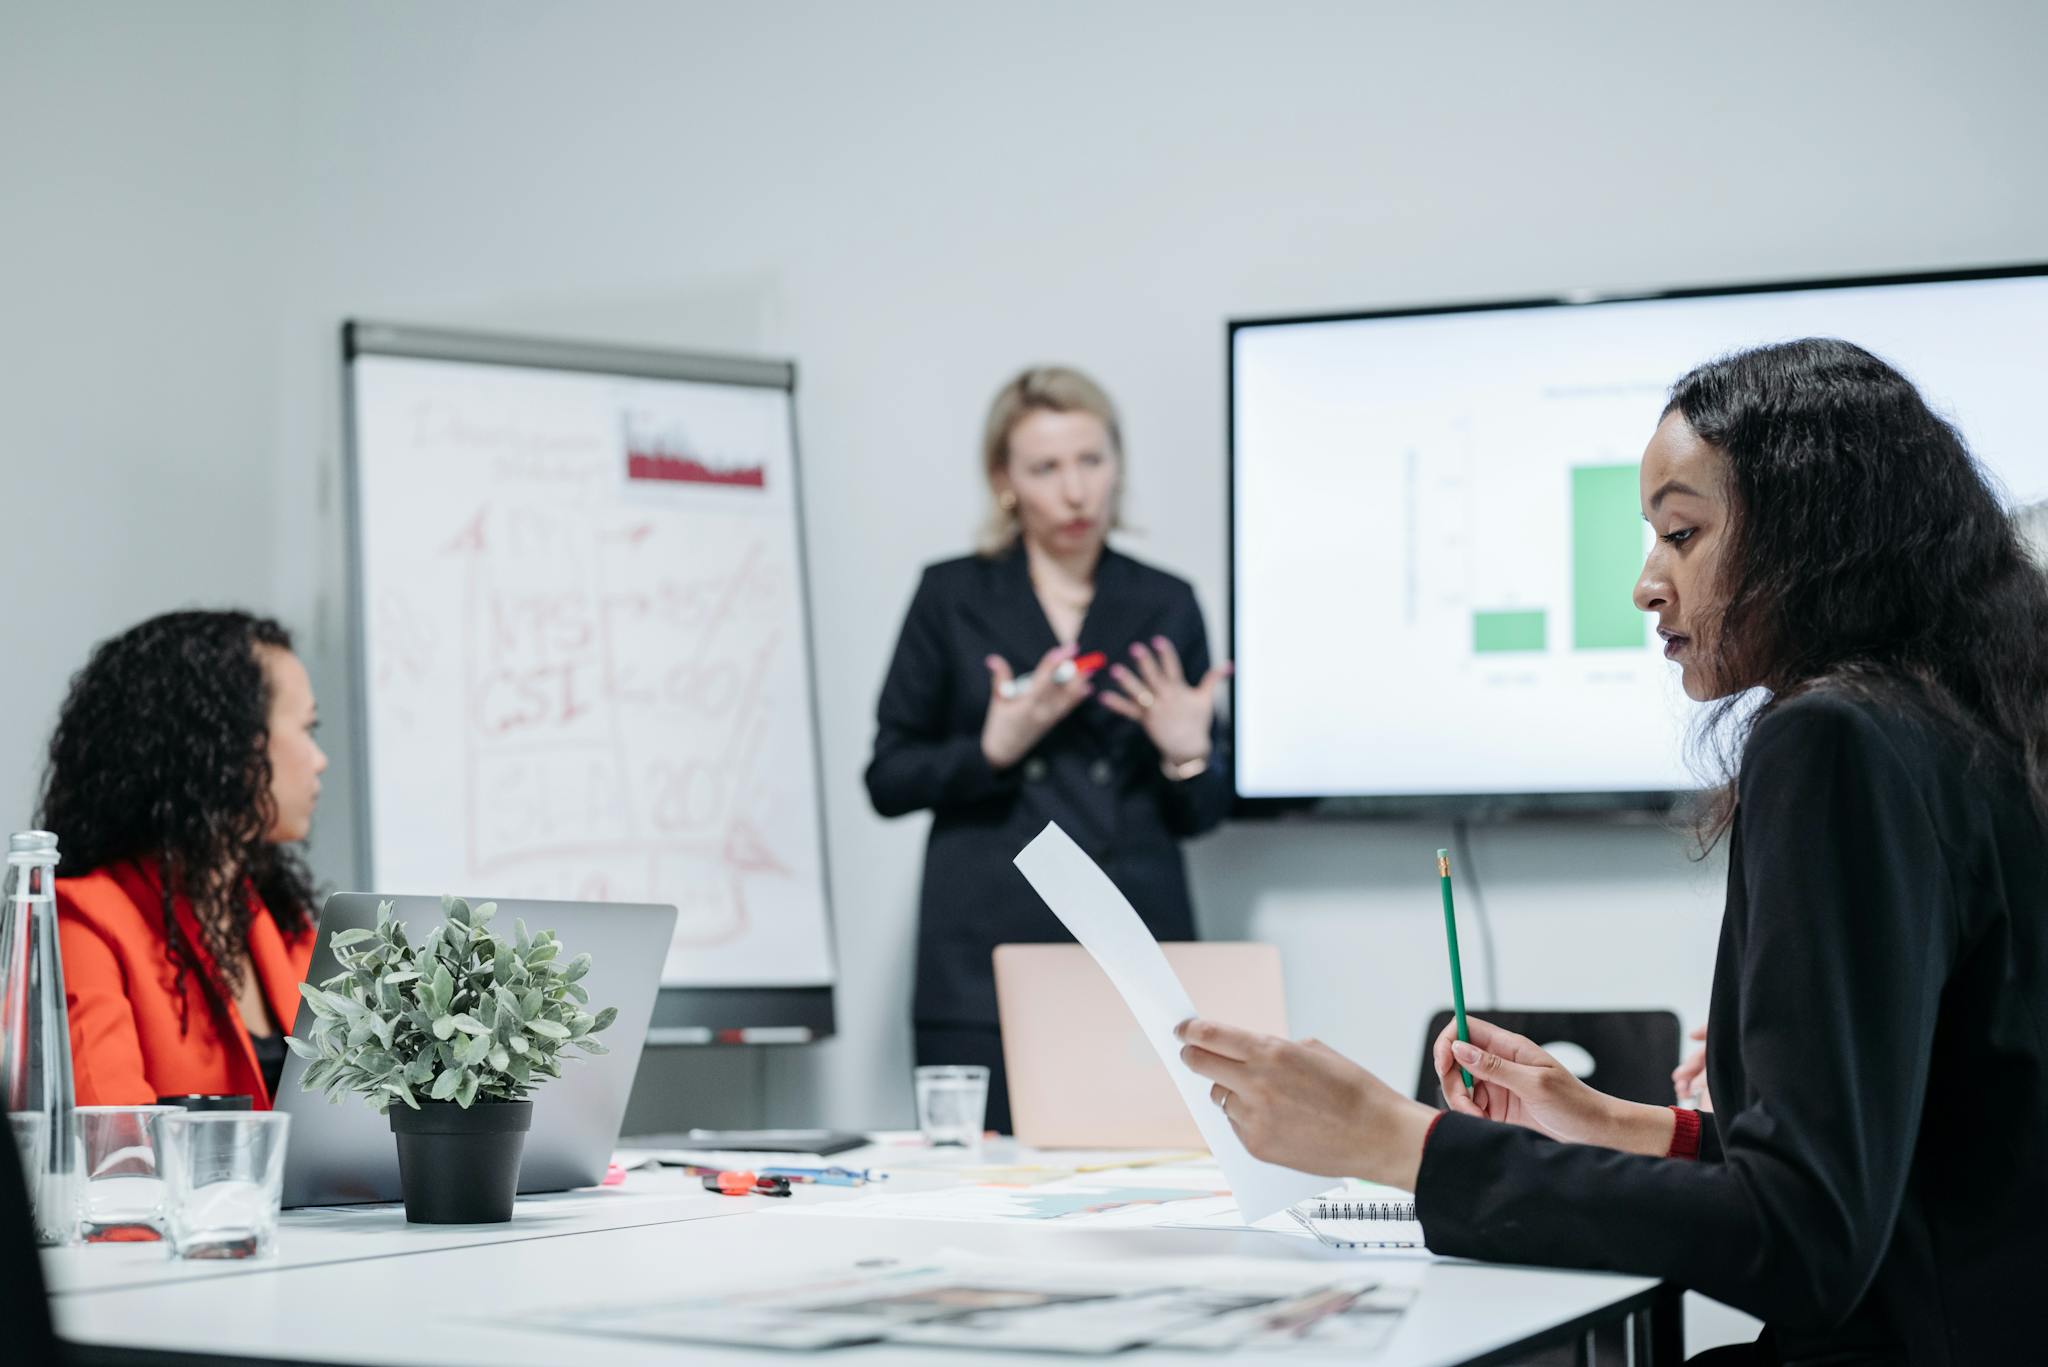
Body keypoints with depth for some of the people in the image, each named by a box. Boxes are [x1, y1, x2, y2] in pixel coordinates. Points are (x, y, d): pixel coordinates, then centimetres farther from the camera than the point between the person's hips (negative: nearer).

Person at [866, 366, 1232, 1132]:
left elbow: (1201, 814, 13)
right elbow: (887, 781, 4)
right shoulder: (953, 597, 6)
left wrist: (1188, 755, -8)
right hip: (986, 959, -1)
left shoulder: (1165, 605, 10)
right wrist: (993, 749, -11)